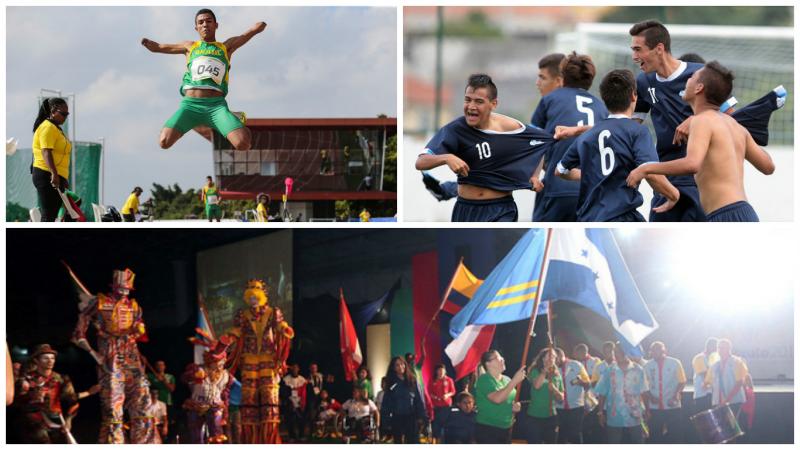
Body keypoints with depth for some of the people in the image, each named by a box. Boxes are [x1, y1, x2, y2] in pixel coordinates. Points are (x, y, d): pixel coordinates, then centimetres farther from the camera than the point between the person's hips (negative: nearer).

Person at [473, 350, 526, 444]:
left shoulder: (507, 380, 10)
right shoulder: (484, 380, -12)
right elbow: (497, 398, -28)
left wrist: (515, 407, -1)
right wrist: (515, 380, -29)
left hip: (505, 429, 8)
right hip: (487, 430, -8)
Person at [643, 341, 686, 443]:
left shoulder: (675, 363, -2)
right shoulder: (648, 365, 5)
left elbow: (682, 381, 1)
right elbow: (645, 385, 10)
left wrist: (676, 394, -15)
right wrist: (650, 396, -9)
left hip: (673, 407, -2)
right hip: (654, 408, 2)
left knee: (674, 435, 2)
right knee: (655, 436, 4)